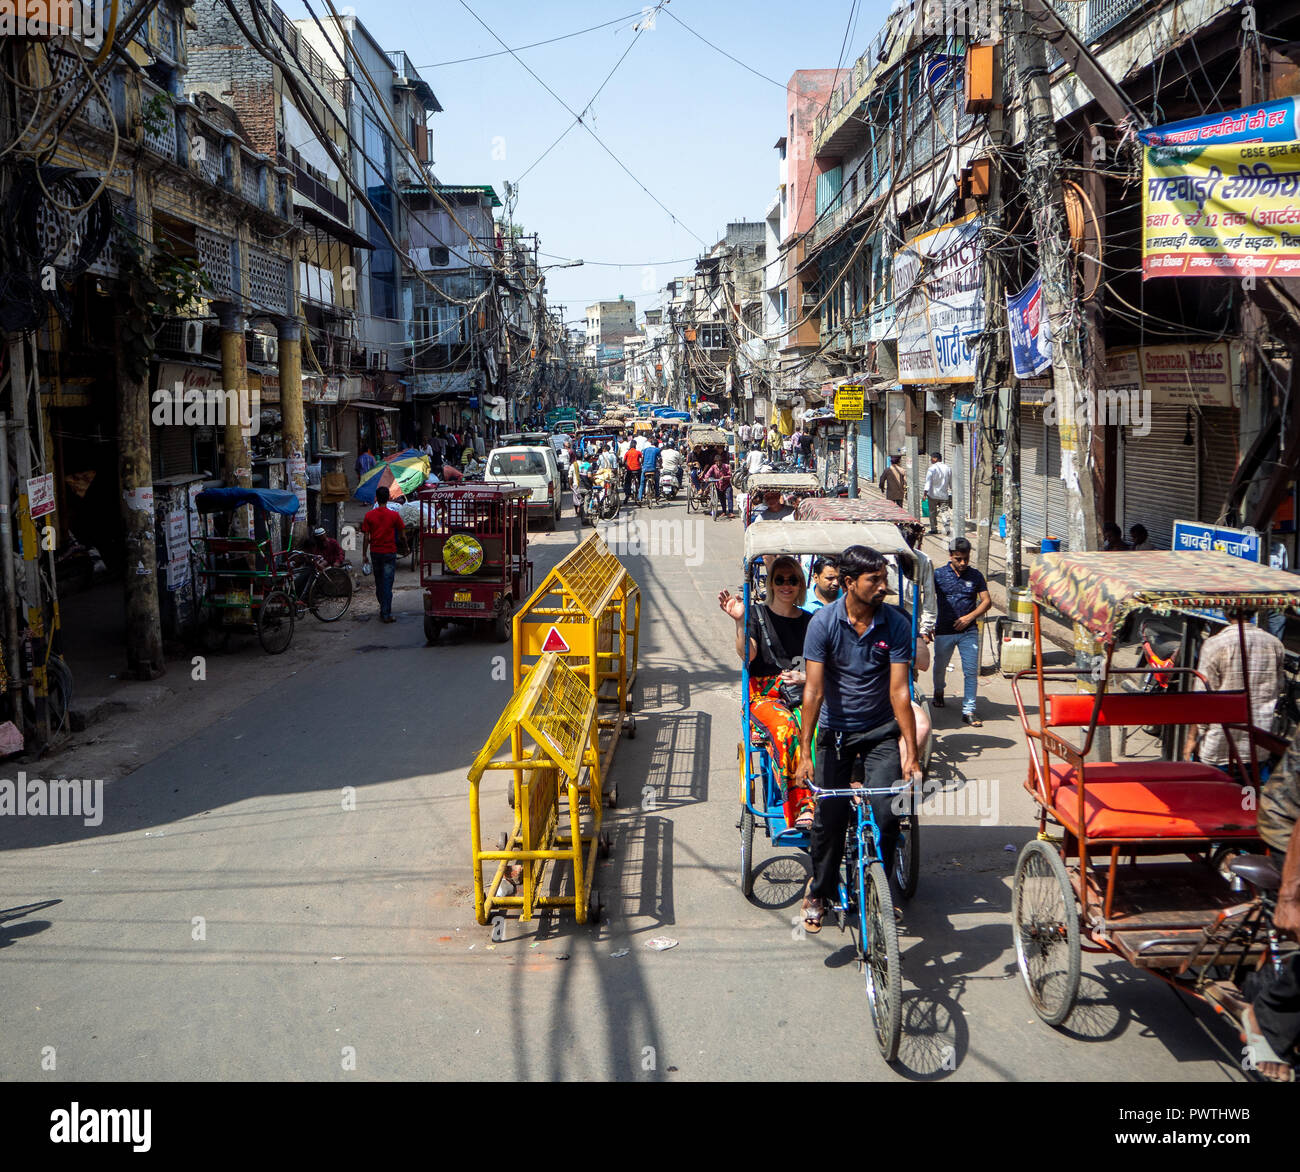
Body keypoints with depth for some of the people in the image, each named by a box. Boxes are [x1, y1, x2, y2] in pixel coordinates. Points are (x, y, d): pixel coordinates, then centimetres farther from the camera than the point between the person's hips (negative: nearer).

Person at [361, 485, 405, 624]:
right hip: (389, 552, -2)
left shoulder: (369, 515, -2)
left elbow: (366, 537, -1)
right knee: (387, 583, -2)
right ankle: (386, 614, -6)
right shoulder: (394, 515, -7)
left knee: (378, 582, 17)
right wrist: (405, 545, 18)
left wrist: (364, 554, 6)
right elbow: (402, 535, -3)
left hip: (375, 552, 2)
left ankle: (383, 609, 27)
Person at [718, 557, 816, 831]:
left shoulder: (810, 621, 18)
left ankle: (814, 804, -34)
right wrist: (740, 621, -18)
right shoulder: (757, 613, 10)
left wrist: (805, 677, -4)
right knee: (785, 728, -35)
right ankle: (799, 809, -36)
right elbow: (748, 655, -5)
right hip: (764, 694, -2)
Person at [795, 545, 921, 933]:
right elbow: (814, 689, -17)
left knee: (887, 813, -11)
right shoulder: (823, 622, -14)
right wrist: (804, 753, -21)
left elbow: (899, 690, -13)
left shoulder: (896, 624, -11)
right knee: (830, 815, -2)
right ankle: (819, 891, 22)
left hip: (881, 731, 1)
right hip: (835, 730, 0)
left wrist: (911, 754, -17)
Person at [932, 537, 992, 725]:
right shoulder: (938, 575, -2)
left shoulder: (975, 575, 2)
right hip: (944, 631, 0)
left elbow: (986, 601, 4)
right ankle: (938, 691, 48)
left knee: (971, 671, -5)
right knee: (940, 666, 17)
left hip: (968, 631, 0)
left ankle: (968, 711, 0)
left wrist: (970, 617, -10)